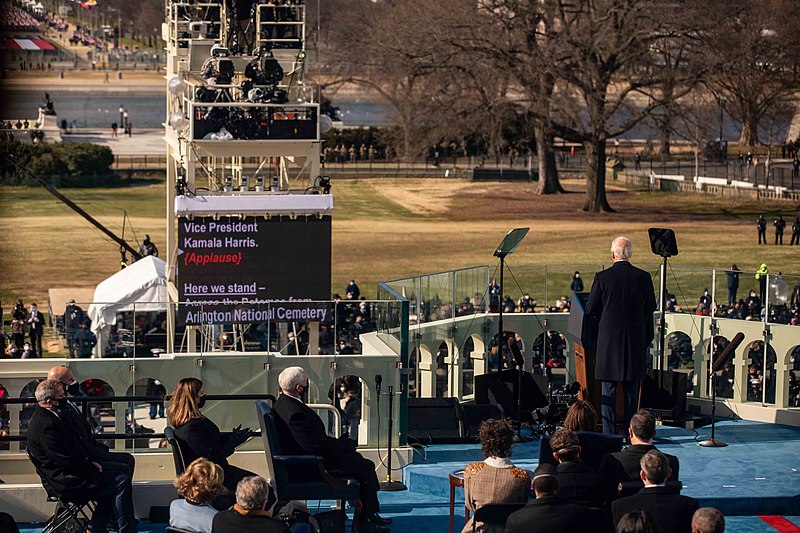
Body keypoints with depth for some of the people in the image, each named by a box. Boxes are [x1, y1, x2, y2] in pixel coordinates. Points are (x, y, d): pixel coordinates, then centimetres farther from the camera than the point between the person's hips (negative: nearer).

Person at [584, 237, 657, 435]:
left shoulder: (602, 277, -9)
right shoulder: (643, 277, -4)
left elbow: (591, 310, -4)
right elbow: (651, 307, 3)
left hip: (608, 340, -2)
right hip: (635, 340, 2)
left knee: (608, 389, 4)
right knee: (631, 389, 11)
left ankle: (609, 434, 2)